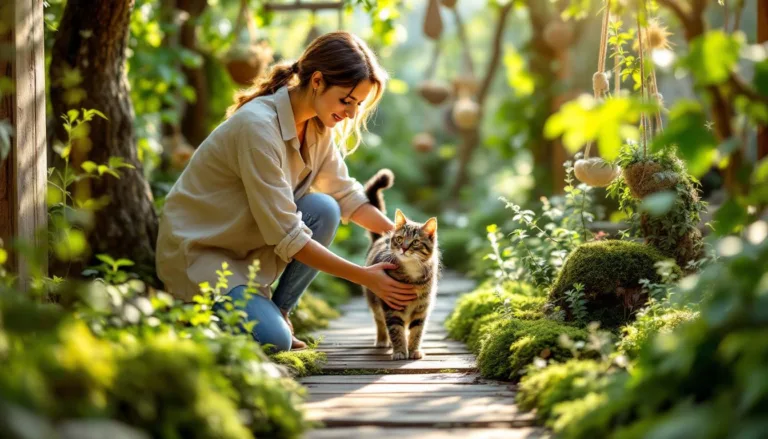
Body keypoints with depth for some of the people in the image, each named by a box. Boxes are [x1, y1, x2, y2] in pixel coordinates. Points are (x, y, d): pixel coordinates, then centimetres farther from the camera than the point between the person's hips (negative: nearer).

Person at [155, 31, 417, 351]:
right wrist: (365, 277, -24)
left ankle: (278, 310, -1)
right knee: (274, 340, -27)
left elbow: (346, 194, 8)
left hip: (250, 244, 8)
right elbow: (287, 236, -27)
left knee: (324, 209, -17)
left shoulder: (317, 125, -3)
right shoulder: (258, 126, -28)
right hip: (199, 252, -8)